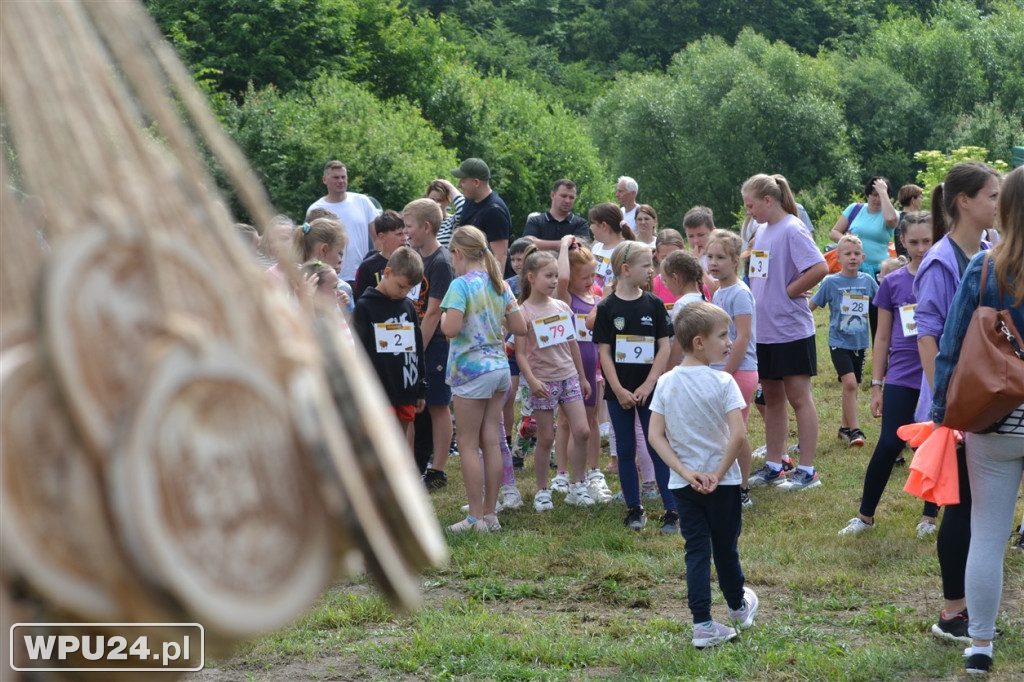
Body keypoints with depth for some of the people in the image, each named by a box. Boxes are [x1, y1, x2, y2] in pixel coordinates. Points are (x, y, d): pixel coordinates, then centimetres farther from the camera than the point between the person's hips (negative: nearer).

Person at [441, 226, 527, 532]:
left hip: (472, 369, -7)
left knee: (468, 444, 0)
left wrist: (442, 316, -2)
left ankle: (476, 517, 0)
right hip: (499, 366, 7)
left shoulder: (461, 284, -13)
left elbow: (450, 328, -23)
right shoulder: (499, 285, 9)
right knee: (490, 442, 10)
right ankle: (491, 513, 13)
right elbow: (520, 327, 9)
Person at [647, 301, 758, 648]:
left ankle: (703, 626, 1)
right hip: (722, 483, -3)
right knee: (725, 547, 16)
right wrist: (718, 474, -12)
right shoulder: (722, 382, -15)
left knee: (696, 550, 6)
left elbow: (655, 435, -6)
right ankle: (738, 608, 39)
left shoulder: (666, 383, -2)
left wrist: (686, 472, -9)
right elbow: (738, 435, -22)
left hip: (683, 485, 3)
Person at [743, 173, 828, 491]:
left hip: (791, 329, -8)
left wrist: (790, 290, -15)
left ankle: (807, 471, 3)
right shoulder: (762, 231, 11)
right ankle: (773, 465, 24)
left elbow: (820, 268, -25)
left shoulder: (792, 230, -15)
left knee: (799, 397, -2)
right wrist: (760, 298, 5)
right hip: (764, 328, 8)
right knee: (772, 397, 15)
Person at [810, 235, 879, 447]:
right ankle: (854, 430, -12)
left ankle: (846, 427, 29)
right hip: (839, 342, -4)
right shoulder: (831, 282, -7)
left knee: (851, 386, 13)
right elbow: (810, 306, -1)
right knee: (849, 382, -18)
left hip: (860, 342, 4)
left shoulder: (867, 281, 1)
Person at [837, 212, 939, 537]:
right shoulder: (891, 283, 4)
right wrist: (876, 385, 8)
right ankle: (865, 515, 7)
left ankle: (930, 516, 21)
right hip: (902, 378, 0)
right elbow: (883, 338, 9)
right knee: (889, 446, -6)